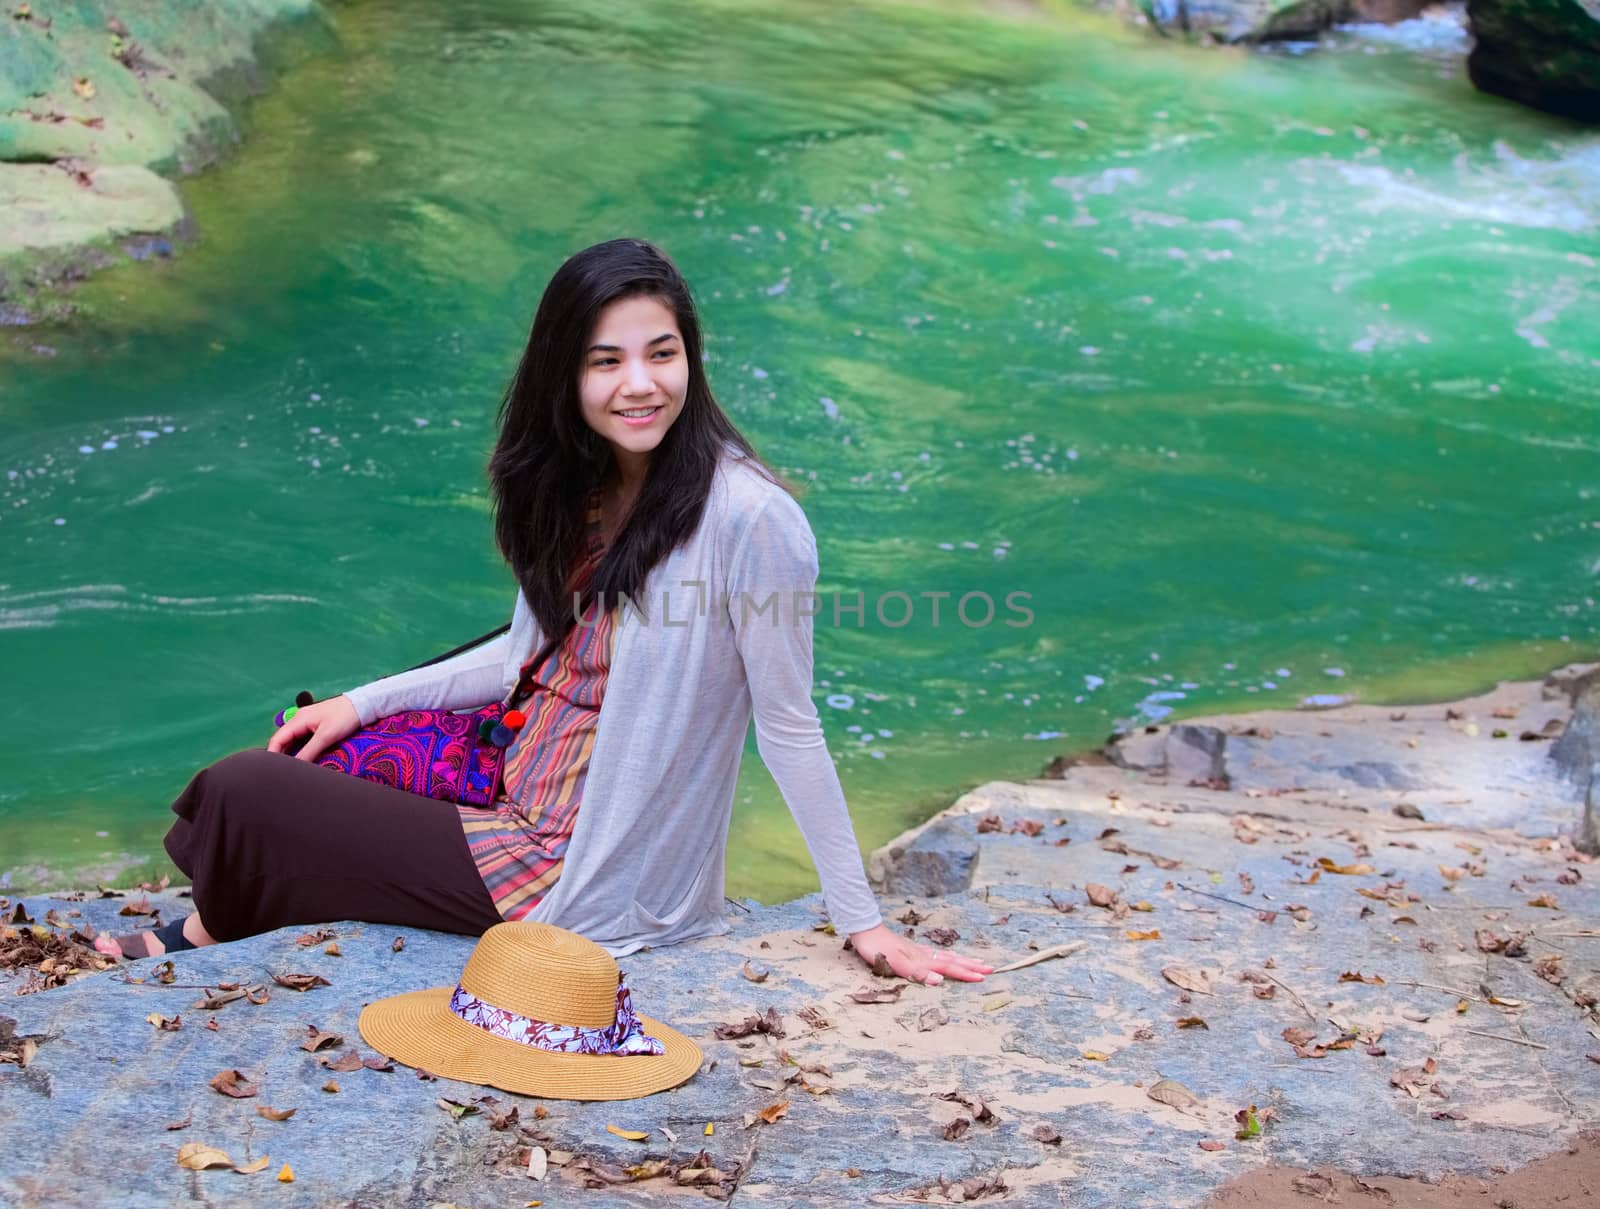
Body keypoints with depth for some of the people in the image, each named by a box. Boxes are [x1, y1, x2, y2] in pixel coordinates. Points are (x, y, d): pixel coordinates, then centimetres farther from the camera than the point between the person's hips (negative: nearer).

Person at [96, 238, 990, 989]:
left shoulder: (748, 518, -24)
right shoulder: (580, 484, 0)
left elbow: (789, 729, -18)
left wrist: (861, 919, -13)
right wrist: (366, 702, 11)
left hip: (582, 880, -8)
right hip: (514, 792, 8)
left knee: (243, 797, -2)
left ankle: (205, 940, 31)